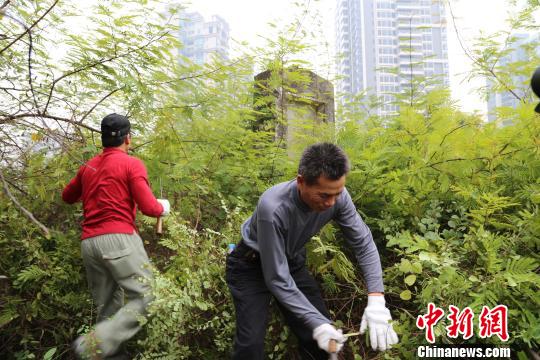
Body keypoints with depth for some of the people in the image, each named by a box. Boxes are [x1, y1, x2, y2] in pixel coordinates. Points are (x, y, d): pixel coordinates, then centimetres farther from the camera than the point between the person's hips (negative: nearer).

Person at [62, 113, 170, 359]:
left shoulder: (88, 167, 17)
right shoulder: (132, 164, -2)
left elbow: (67, 196, 33)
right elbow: (149, 208, -8)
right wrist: (163, 207, 13)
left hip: (89, 243, 8)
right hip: (119, 239, -7)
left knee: (107, 307, 15)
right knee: (143, 301, -4)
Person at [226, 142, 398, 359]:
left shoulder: (336, 196, -23)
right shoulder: (273, 209, -39)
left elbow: (364, 244, -15)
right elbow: (277, 279, -32)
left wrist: (376, 299, -27)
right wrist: (317, 323, -35)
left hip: (293, 261, 5)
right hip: (252, 266, -4)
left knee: (320, 342, 3)